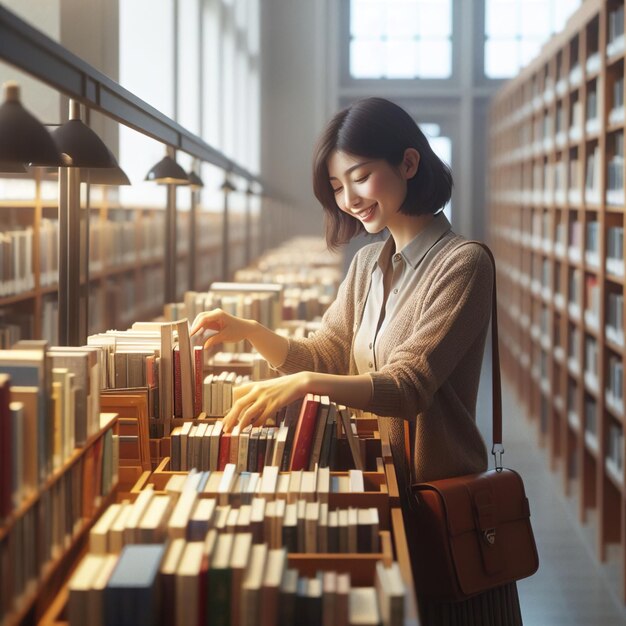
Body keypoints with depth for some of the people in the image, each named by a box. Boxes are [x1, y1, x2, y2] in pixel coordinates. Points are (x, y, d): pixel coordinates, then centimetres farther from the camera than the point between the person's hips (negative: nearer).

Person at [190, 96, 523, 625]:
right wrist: (248, 332, -6)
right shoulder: (369, 264, 10)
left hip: (441, 494, -7)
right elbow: (322, 357, 11)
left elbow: (409, 387, -23)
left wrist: (306, 385, -37)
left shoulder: (463, 264, -15)